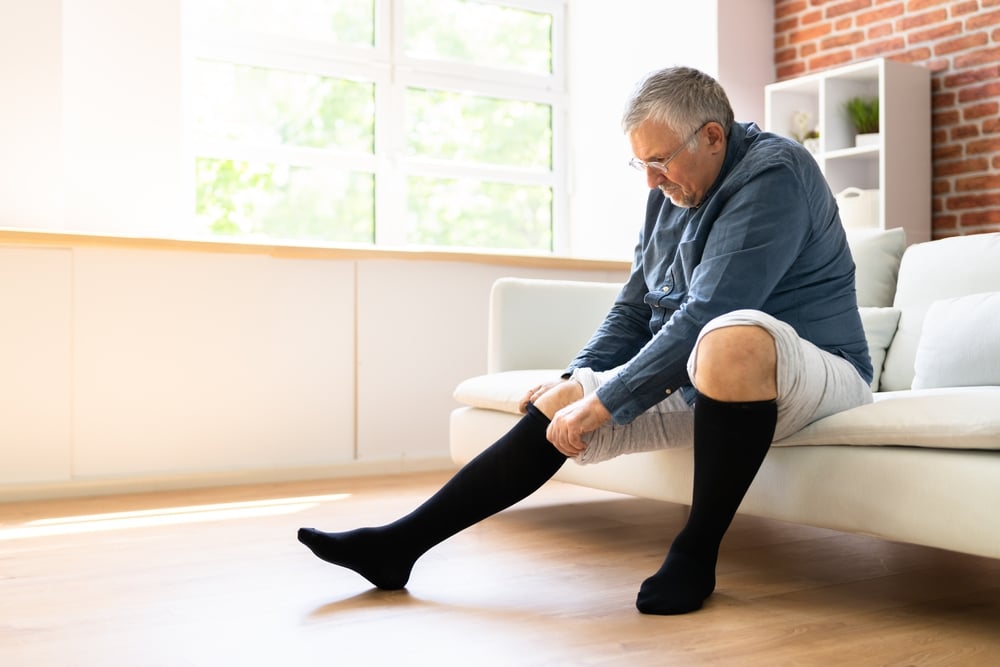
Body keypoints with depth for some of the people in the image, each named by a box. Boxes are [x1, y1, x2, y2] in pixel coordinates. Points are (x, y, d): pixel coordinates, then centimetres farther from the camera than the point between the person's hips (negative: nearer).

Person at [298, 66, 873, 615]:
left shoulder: (772, 174, -17)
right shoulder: (671, 191, 10)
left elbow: (708, 314, -27)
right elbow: (635, 308, 17)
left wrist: (605, 402, -24)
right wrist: (575, 381, 4)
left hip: (815, 373, -8)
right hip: (696, 381, 8)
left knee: (733, 337, -41)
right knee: (556, 407, -5)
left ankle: (696, 553, -22)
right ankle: (398, 545, -1)